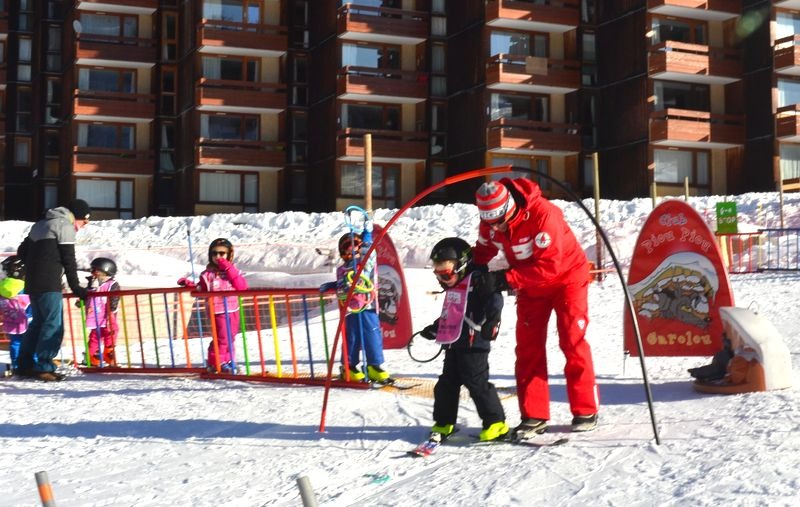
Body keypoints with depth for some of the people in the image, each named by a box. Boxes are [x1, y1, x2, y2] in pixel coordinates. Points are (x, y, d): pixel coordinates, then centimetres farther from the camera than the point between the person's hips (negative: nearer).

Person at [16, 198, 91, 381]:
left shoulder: (41, 224, 21)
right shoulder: (65, 226, -6)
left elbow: (22, 251, 22)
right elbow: (69, 260, -9)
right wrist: (76, 287, -3)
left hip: (32, 283, 9)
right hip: (49, 284, -9)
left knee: (38, 322, 15)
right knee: (54, 324, -8)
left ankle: (25, 365, 16)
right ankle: (43, 367, -13)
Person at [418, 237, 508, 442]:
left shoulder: (476, 282, -11)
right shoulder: (452, 288, 18)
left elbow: (495, 301, -21)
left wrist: (490, 323, -28)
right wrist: (434, 329, 34)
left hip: (473, 345, -9)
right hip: (452, 345, 9)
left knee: (477, 384, -7)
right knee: (446, 384, 12)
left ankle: (496, 424, 2)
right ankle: (443, 424, 23)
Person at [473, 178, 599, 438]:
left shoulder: (543, 213, -34)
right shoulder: (490, 221, -14)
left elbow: (549, 266, -35)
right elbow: (482, 253, 4)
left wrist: (509, 277, -36)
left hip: (566, 276, -5)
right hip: (530, 284, 6)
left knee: (572, 342, -6)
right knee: (528, 347, -1)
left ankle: (585, 411, 4)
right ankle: (534, 415, 4)